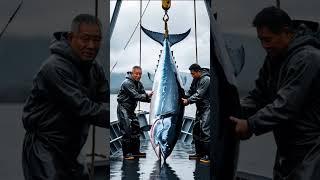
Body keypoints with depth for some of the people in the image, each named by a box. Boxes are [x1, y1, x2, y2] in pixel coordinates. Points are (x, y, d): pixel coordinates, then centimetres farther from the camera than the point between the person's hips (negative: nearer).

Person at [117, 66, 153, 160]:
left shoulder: (139, 84, 10)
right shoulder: (127, 83, -18)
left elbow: (143, 95, 4)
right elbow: (136, 96, -26)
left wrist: (150, 98, -15)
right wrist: (147, 96, -33)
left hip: (131, 109, 9)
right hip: (123, 108, -9)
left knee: (136, 129, 10)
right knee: (126, 131, -12)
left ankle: (135, 151, 20)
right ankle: (126, 154, -7)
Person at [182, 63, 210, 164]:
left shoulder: (206, 79, -17)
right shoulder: (196, 79, 11)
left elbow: (199, 95, -21)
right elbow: (191, 91, 15)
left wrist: (188, 101, -18)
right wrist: (184, 98, -1)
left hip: (207, 107, -9)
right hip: (200, 108, 9)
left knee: (205, 130, -13)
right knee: (196, 130, 11)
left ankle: (208, 155, -8)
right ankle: (199, 153, 20)